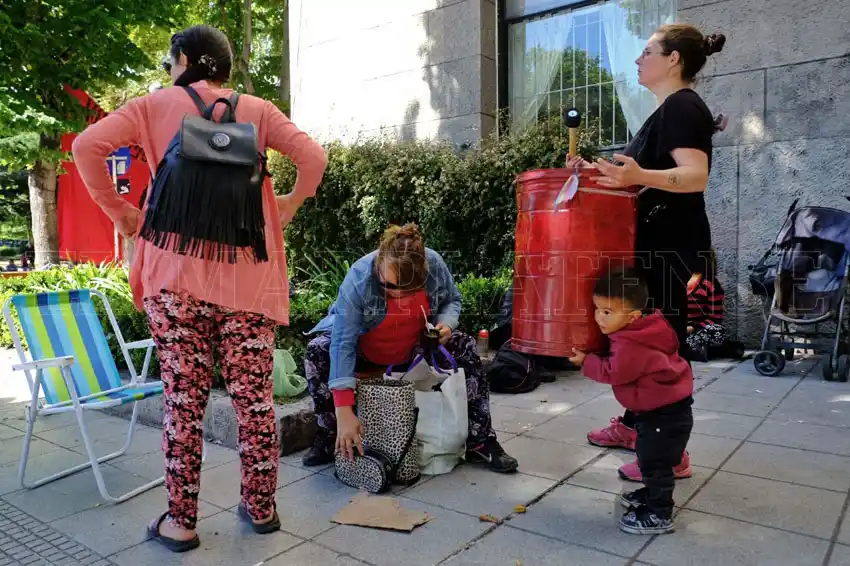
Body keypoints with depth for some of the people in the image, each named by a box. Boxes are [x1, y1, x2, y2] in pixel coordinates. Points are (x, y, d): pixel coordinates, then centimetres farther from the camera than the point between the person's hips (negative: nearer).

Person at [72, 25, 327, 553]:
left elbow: (89, 146, -3)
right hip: (247, 275, 1)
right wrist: (290, 204, 12)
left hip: (177, 274, -1)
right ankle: (261, 508, 19)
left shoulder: (158, 104, 9)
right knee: (255, 396, 8)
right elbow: (314, 156, -1)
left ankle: (181, 521, 15)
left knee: (184, 398, 6)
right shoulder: (258, 109, 11)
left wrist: (118, 209, 7)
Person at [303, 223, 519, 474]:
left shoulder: (434, 264, -26)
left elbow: (452, 300, -3)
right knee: (318, 352, -27)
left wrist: (446, 323, -28)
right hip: (365, 352, -2)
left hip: (414, 350, 2)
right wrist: (343, 412, -44)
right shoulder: (358, 279, -35)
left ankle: (480, 443, -9)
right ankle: (330, 436, -9)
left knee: (466, 348, -18)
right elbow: (343, 344, -39)